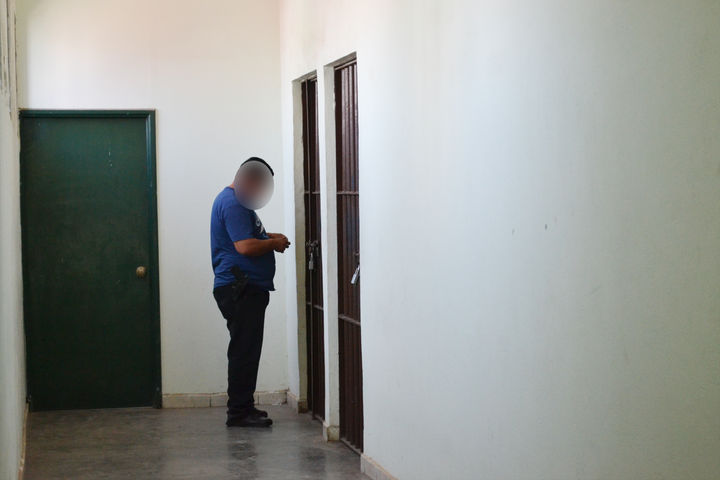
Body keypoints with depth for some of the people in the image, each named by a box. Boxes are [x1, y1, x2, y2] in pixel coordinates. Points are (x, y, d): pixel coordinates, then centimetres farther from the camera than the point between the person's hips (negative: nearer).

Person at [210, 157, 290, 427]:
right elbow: (245, 247, -23)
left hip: (246, 290, 11)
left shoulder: (233, 200, 20)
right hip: (241, 290, -11)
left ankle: (243, 407, 18)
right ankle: (239, 412, -6)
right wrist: (274, 243, -8)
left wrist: (268, 237, 15)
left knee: (246, 351, 13)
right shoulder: (233, 203, -15)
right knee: (244, 351, -9)